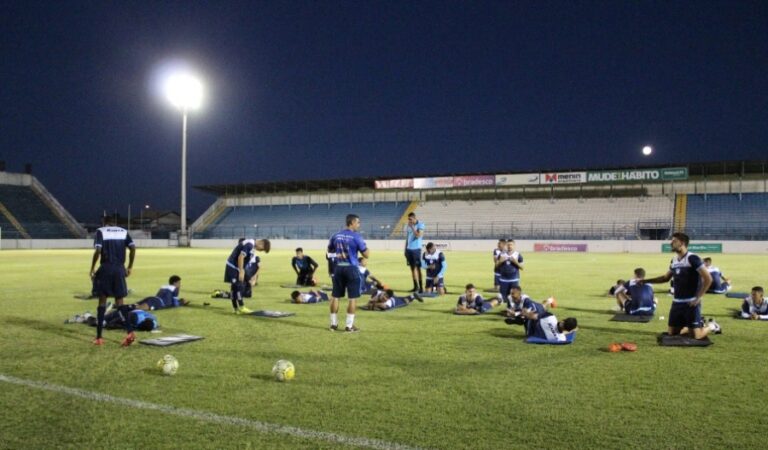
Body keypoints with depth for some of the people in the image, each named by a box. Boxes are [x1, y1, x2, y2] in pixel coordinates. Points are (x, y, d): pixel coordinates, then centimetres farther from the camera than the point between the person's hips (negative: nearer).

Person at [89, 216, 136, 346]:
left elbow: (98, 250, -11)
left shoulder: (101, 231, 2)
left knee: (102, 301, 7)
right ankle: (129, 331, -10)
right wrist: (129, 267, 8)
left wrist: (92, 268, -3)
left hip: (105, 268, -2)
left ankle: (99, 337, 7)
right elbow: (133, 248, 1)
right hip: (119, 269, 3)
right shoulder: (123, 231, 12)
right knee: (119, 302, 8)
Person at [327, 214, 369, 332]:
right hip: (351, 269, -5)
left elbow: (329, 250, 21)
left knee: (335, 296, 12)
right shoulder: (356, 237, -11)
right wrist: (365, 247, 10)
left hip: (339, 268, 5)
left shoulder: (336, 236, 5)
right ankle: (349, 326, 3)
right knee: (353, 298, 2)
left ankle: (334, 324, 18)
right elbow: (366, 254, -8)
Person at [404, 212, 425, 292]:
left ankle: (421, 287, -4)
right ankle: (416, 286, 13)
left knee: (418, 268, -6)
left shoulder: (420, 224, -6)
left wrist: (412, 227, -15)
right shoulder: (408, 225, 11)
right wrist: (405, 249, 15)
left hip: (416, 249, -6)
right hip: (409, 249, 6)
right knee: (412, 268, 8)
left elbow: (418, 235, -19)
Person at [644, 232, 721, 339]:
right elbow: (666, 278, 23)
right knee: (672, 333, 9)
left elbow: (708, 279, -16)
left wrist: (698, 298, -16)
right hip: (677, 302, 7)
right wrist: (645, 281, 16)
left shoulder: (692, 258, -14)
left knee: (697, 336, -7)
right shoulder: (674, 260, 9)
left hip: (691, 303, -7)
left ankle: (711, 325, 24)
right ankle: (694, 326, 32)